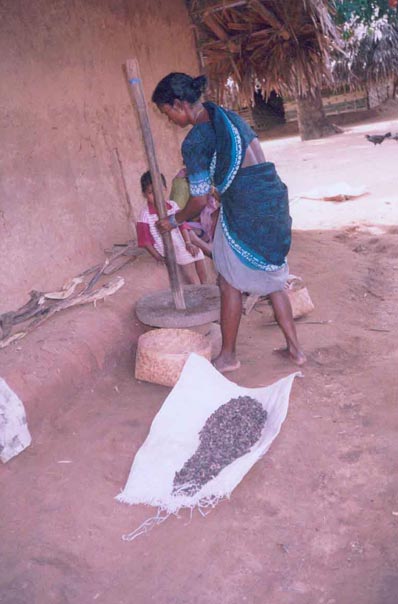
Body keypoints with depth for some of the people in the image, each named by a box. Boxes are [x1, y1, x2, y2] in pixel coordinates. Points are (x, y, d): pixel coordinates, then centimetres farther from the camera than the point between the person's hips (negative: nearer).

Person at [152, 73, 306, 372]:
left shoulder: (195, 141, -12)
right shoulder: (227, 115, 13)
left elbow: (200, 200, -10)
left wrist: (174, 221, 7)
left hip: (244, 210, -8)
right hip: (274, 197, 8)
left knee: (231, 284, 8)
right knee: (272, 277, 18)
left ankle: (228, 356, 21)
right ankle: (295, 347, 25)